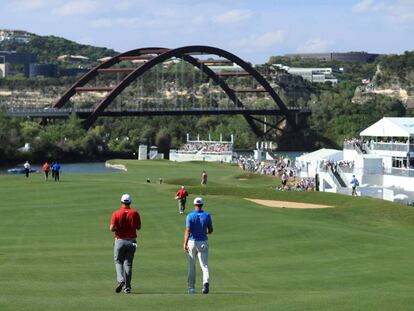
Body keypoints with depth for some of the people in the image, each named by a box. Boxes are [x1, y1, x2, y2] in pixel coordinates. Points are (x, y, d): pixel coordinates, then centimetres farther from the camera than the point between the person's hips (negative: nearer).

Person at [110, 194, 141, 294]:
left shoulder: (116, 213, -8)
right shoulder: (135, 213, -3)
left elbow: (112, 228, -13)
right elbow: (138, 227, 5)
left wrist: (117, 228, 9)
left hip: (120, 240, -2)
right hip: (131, 241, 2)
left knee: (118, 261, 12)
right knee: (128, 263, 9)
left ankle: (120, 279, -13)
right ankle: (127, 287, 6)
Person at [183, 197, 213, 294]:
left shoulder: (190, 216, -7)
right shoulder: (207, 216, -1)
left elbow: (188, 230, -16)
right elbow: (210, 231, 6)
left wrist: (185, 243, -19)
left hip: (192, 242, -1)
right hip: (203, 243, 1)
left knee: (191, 266, 10)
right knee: (204, 265, -1)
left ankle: (191, 288, 15)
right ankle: (206, 282, -28)